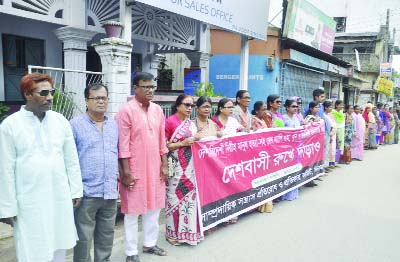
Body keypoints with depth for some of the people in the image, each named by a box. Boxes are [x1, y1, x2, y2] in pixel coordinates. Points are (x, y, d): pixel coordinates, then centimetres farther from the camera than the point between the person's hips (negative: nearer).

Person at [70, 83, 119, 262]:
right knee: (83, 239, 5)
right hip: (87, 192, -5)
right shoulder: (75, 124, -5)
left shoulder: (114, 125, 12)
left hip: (110, 192, 5)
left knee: (106, 237, 16)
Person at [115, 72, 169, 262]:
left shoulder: (157, 110, 7)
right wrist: (126, 172, -15)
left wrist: (164, 165, 8)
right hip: (135, 170, -6)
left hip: (154, 168, 6)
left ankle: (150, 243, 34)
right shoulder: (126, 111, -11)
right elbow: (123, 144, -13)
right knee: (133, 210, 5)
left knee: (154, 207, 16)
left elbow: (161, 140, 11)